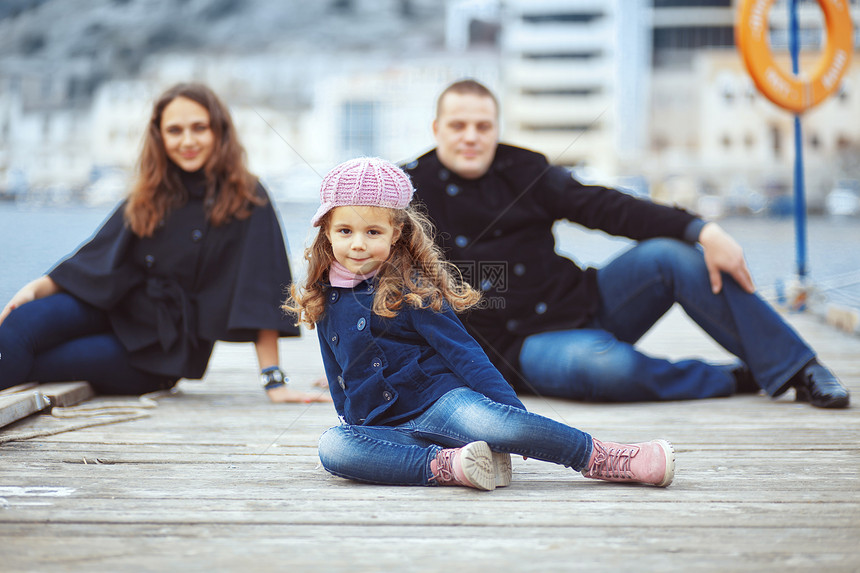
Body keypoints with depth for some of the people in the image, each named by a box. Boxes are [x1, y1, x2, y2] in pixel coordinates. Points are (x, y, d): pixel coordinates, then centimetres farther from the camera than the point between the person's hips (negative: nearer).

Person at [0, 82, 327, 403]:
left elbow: (262, 293, -13)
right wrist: (36, 288, -8)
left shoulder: (247, 201, -8)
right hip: (112, 310, 4)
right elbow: (101, 258, 8)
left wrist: (273, 379, -18)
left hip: (166, 350, -4)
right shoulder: (149, 197, 8)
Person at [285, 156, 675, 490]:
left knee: (490, 421, -37)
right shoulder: (325, 300, 12)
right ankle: (448, 466, -34)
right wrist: (353, 424, 23)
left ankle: (606, 460, -24)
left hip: (441, 402, -4)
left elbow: (462, 352, -5)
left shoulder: (410, 288, -2)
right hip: (384, 427, 4)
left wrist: (513, 410, -11)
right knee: (332, 446, -29)